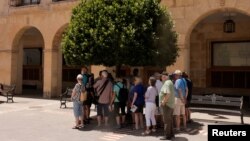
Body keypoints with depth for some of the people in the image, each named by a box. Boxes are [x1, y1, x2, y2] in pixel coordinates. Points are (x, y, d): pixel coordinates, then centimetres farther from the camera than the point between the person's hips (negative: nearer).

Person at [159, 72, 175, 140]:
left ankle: (167, 135, 1)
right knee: (170, 120, 16)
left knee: (166, 120, -4)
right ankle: (171, 134, 24)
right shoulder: (170, 82, 16)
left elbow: (168, 94, -29)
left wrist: (163, 102, -22)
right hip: (170, 104, 10)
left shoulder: (167, 83, -16)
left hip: (166, 105, -10)